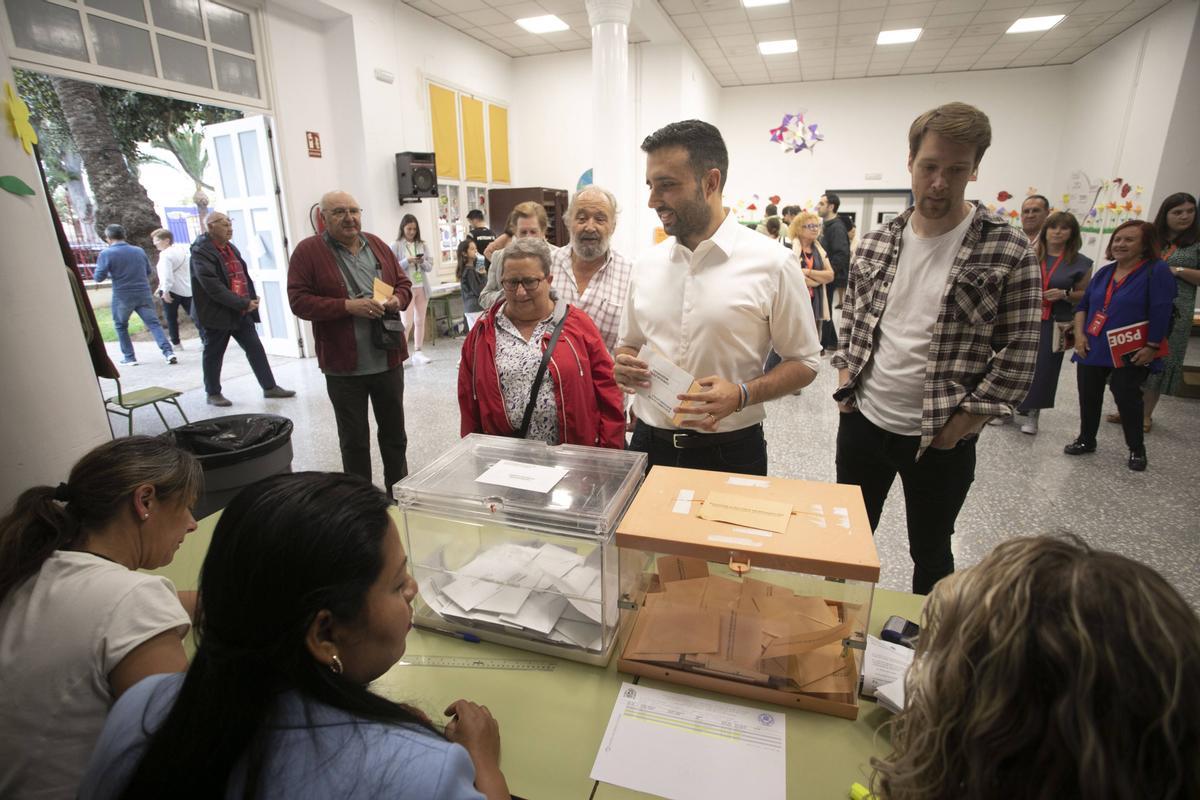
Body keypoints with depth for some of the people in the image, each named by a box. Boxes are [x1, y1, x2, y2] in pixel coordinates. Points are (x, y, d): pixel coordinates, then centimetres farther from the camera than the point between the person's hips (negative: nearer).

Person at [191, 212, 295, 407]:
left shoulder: (230, 247, 11)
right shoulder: (201, 252, -13)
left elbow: (244, 275, 17)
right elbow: (212, 286, -22)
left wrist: (251, 299, 3)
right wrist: (243, 303, -22)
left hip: (242, 312, 7)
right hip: (218, 313, -7)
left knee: (256, 349, 6)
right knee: (214, 354, 7)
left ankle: (270, 387, 13)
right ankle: (213, 393, 20)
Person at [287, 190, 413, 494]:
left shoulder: (378, 246, 9)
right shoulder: (308, 251, -5)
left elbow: (403, 283, 14)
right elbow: (299, 300, -10)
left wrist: (397, 300, -9)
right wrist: (348, 306, -21)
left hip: (388, 360, 4)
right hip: (344, 365, -4)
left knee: (394, 431, 15)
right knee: (354, 438, 10)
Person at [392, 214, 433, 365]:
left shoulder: (421, 245, 9)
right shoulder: (396, 246, -3)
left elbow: (430, 267, 8)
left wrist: (422, 262, -12)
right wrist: (407, 261, -18)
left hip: (422, 287, 4)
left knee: (420, 321, 7)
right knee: (407, 323, -8)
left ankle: (417, 352, 14)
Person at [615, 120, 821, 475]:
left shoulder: (772, 263, -9)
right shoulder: (646, 263, 3)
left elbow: (804, 363, -3)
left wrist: (741, 395, -20)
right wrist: (625, 365, -9)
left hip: (729, 453, -3)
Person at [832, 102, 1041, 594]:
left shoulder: (1008, 252, -10)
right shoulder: (875, 244, 1)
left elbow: (1018, 356, -9)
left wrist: (962, 423, -13)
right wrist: (845, 380, 2)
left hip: (940, 441, -3)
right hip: (862, 421, 4)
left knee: (930, 552, 17)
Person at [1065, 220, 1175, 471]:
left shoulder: (1157, 271, -7)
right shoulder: (1104, 272, 11)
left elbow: (1161, 313, -13)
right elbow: (1083, 304, 14)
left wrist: (1152, 348, -17)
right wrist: (1079, 334, 1)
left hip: (1129, 355, -5)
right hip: (1093, 350, 5)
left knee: (1127, 400, -1)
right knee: (1088, 397, 7)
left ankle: (1137, 449, 17)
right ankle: (1086, 440, 23)